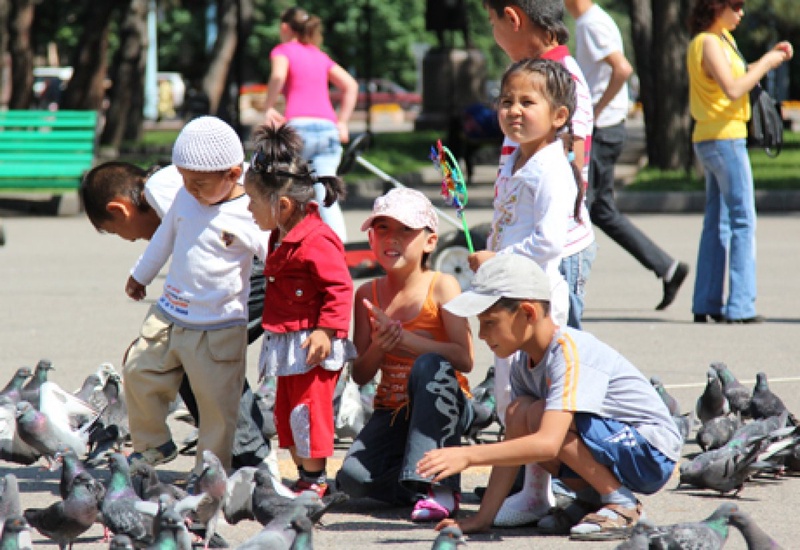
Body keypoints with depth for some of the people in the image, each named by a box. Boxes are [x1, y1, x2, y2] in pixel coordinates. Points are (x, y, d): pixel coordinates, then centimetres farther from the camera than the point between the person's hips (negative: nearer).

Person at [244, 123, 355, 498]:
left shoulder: (315, 241, -20)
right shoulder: (283, 236, 12)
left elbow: (339, 287, -23)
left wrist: (326, 329, -27)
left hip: (311, 345, -11)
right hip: (285, 343, 11)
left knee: (307, 410, -6)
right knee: (285, 411, 14)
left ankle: (315, 481, 3)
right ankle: (304, 476, 23)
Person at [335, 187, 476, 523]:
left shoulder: (441, 286, -8)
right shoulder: (368, 294, 3)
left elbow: (464, 359, -21)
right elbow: (360, 375, 1)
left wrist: (402, 339, -26)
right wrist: (379, 347, -21)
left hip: (442, 408, -3)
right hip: (392, 413, 3)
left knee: (429, 366, -37)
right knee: (353, 479, -25)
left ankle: (440, 485, -29)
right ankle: (420, 490, 4)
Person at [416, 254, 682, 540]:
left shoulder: (571, 353, -25)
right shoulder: (525, 364, 3)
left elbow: (548, 444, -36)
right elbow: (511, 445, 2)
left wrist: (467, 456, -39)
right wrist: (482, 518, -4)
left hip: (653, 454, -9)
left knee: (536, 415, -25)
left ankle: (621, 504, -12)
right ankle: (593, 498, 5)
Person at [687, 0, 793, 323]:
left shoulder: (724, 39, 16)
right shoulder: (708, 43, -14)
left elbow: (741, 79, 23)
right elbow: (733, 90, -24)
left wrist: (770, 59, 10)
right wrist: (766, 64, -14)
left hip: (711, 141, 10)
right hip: (724, 138, -10)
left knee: (717, 223, 10)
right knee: (743, 221, -8)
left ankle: (706, 304, 10)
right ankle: (739, 306, -10)